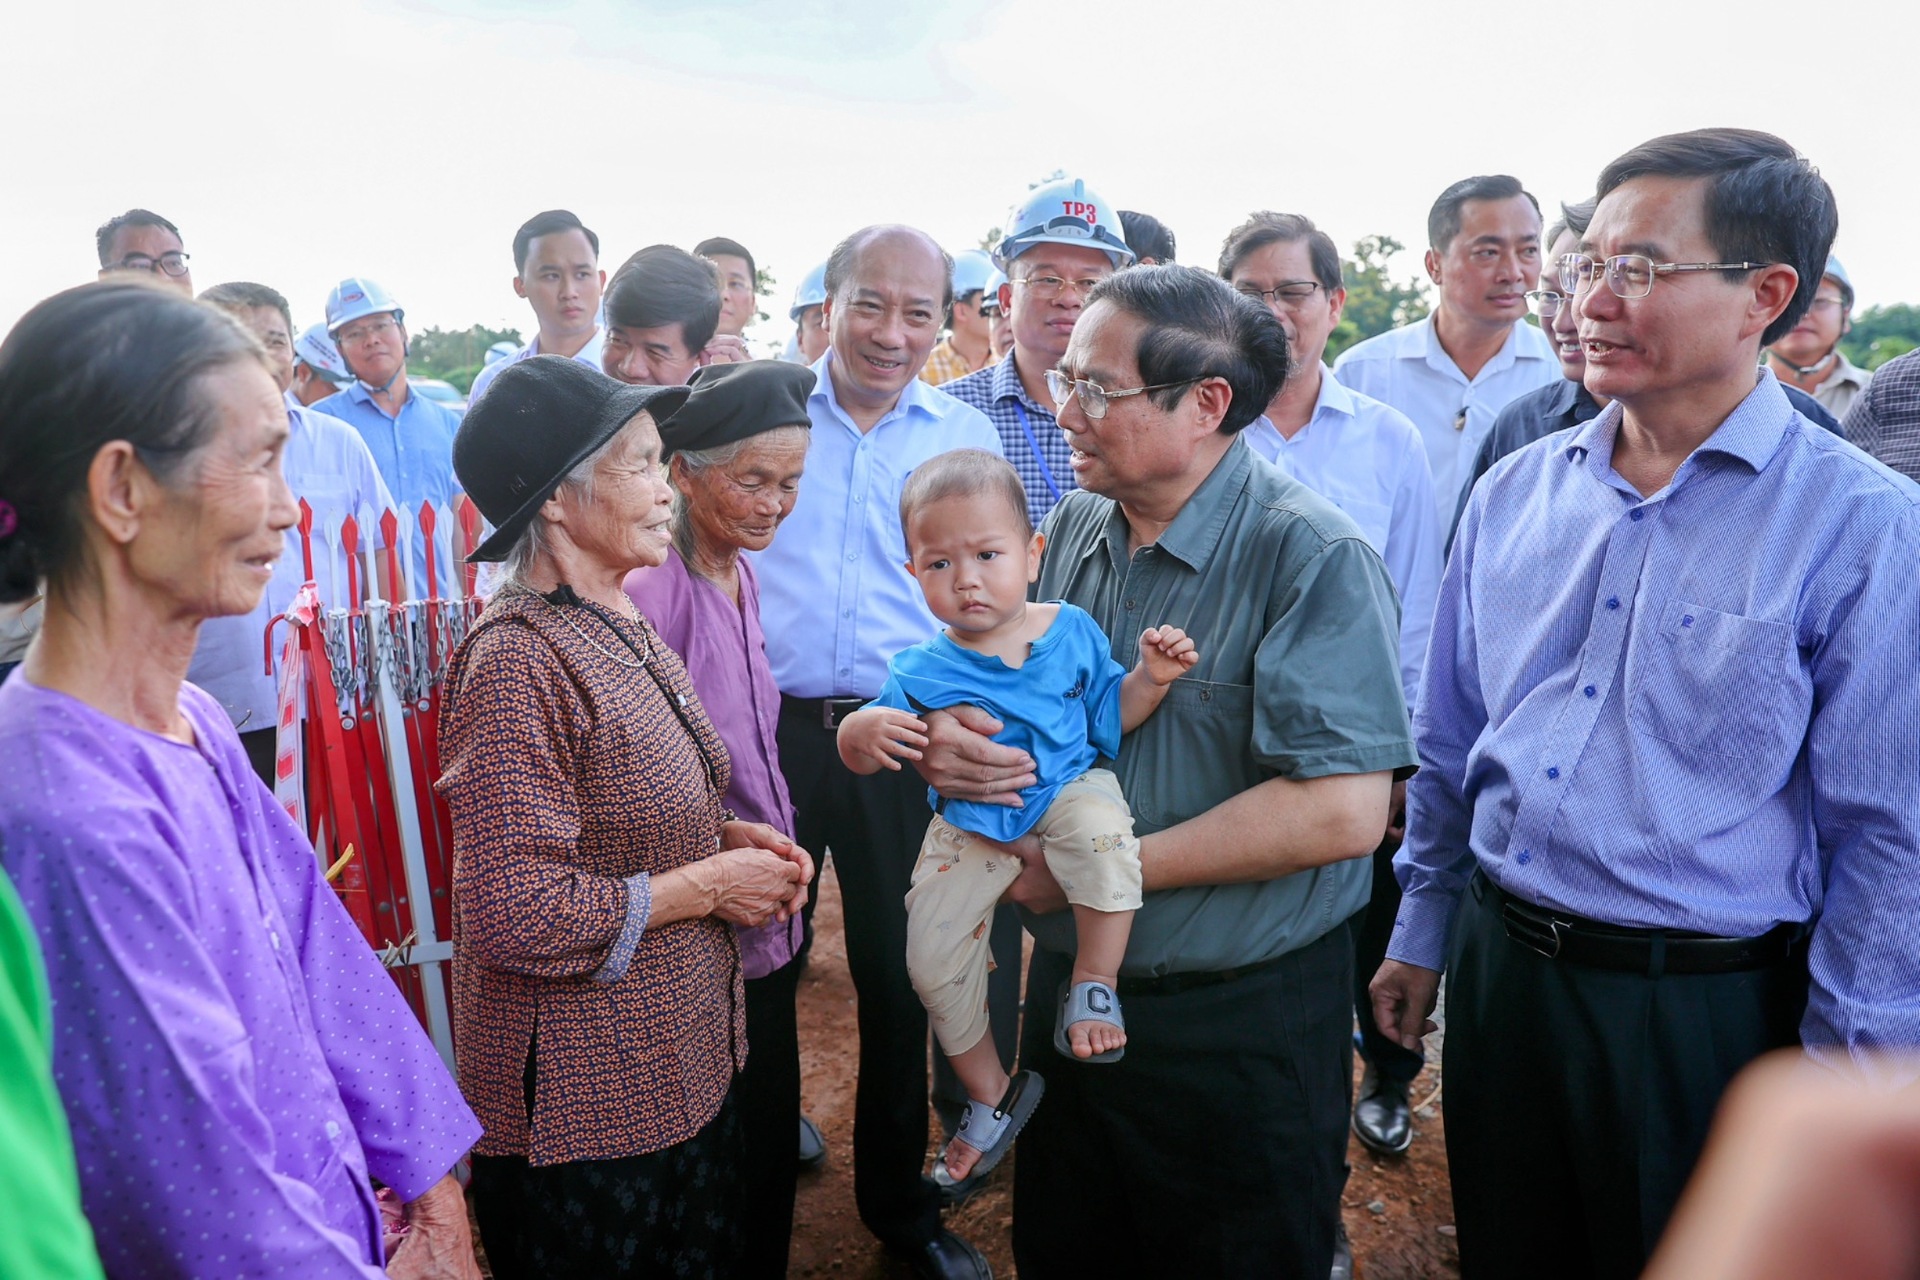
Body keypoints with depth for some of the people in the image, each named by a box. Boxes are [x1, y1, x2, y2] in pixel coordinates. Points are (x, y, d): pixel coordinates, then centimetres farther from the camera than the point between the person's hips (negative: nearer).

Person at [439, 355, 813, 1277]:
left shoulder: (619, 625, 6)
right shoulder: (519, 661, -23)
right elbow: (515, 913, -27)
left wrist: (728, 834, 1)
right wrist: (706, 884, -18)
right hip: (585, 1103, -8)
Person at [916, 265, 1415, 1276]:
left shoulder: (1313, 558, -19)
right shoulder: (1074, 530, 2)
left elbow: (1342, 812, -27)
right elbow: (1017, 693, 14)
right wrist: (951, 740, -12)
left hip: (1240, 1024, -6)